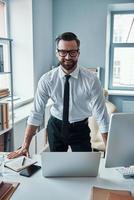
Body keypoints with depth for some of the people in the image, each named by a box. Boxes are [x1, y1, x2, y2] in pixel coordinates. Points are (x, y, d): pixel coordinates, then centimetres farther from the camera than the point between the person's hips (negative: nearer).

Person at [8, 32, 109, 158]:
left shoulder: (91, 80, -21)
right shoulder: (46, 80, -16)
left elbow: (101, 114, -20)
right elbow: (36, 113, -15)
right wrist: (25, 147, -17)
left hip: (80, 128, -1)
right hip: (56, 126, 2)